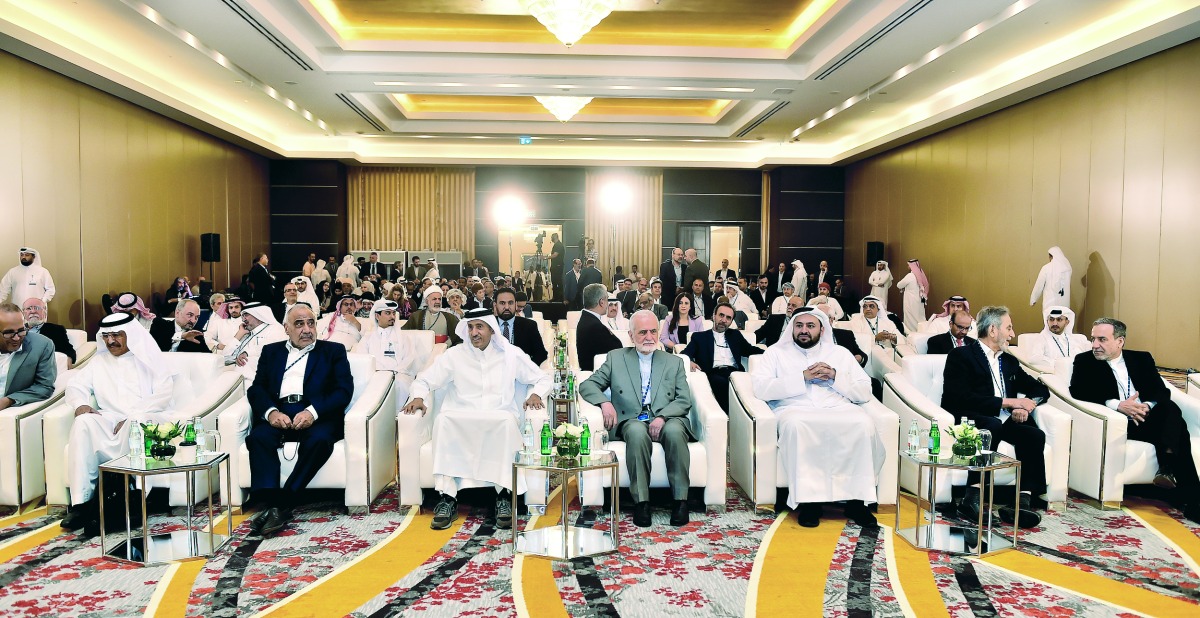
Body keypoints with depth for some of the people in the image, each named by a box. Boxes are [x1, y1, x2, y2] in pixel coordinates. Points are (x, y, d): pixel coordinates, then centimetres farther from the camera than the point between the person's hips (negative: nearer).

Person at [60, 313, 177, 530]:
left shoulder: (150, 359, 10)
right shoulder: (99, 361, 24)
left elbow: (163, 395, -3)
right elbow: (76, 385, 16)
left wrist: (133, 417, -15)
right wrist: (80, 404, -8)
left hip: (147, 419, -3)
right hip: (109, 421, 4)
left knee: (135, 426, -38)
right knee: (83, 423, -29)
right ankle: (81, 502, -34)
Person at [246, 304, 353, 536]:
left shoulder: (333, 351, 17)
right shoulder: (271, 351, 24)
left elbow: (344, 390, 3)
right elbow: (256, 389, 12)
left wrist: (313, 412, -15)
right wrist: (270, 412, -12)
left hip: (316, 415, -2)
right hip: (278, 415, 2)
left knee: (319, 439, -34)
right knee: (258, 437, -30)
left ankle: (282, 504, -25)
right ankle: (272, 504, -33)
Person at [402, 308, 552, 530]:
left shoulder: (511, 355, 10)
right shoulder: (454, 355, 11)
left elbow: (544, 379, 15)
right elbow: (424, 379, 16)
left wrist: (536, 394, -7)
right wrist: (418, 397, -6)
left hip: (500, 423, -1)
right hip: (460, 424, 1)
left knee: (508, 420, -36)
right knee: (443, 419, -32)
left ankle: (504, 497, -32)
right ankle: (447, 499, -31)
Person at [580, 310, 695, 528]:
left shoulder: (674, 363, 19)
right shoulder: (616, 358, 17)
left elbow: (684, 400, 8)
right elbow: (587, 385, 13)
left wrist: (662, 417, -12)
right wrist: (604, 402, -10)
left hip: (666, 420, 1)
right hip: (632, 420, 0)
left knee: (674, 431, -35)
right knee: (638, 432, -36)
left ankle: (680, 499, -26)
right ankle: (641, 501, -29)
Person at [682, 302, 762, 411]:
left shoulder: (735, 335, 31)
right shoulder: (699, 336, 21)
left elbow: (751, 350, 23)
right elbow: (685, 354, 9)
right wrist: (689, 362, -15)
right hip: (714, 374, -2)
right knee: (721, 382, -37)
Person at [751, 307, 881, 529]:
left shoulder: (840, 353, 24)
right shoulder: (776, 352, 17)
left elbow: (865, 392, 15)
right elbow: (760, 388, -1)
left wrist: (835, 377, -2)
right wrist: (802, 377, -7)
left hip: (838, 408, 2)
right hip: (795, 409, -2)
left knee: (863, 423, -31)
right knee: (796, 424, -38)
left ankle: (857, 499, -22)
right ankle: (808, 500, -29)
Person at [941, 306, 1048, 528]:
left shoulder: (1009, 361, 25)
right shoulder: (960, 356, 2)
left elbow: (1041, 390, 23)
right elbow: (963, 399, -12)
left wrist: (1024, 405, -1)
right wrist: (1008, 402, -13)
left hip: (1003, 421, 6)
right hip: (971, 420, -6)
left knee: (1036, 435, -23)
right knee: (993, 425, -38)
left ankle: (1024, 501, -32)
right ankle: (972, 499, -38)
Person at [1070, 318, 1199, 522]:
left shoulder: (1142, 359, 19)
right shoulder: (1084, 361, 10)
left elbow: (1162, 392, 8)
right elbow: (1077, 392, -7)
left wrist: (1148, 406, -16)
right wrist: (1116, 404, -21)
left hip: (1147, 415, 4)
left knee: (1171, 409, -32)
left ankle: (1168, 469, -43)